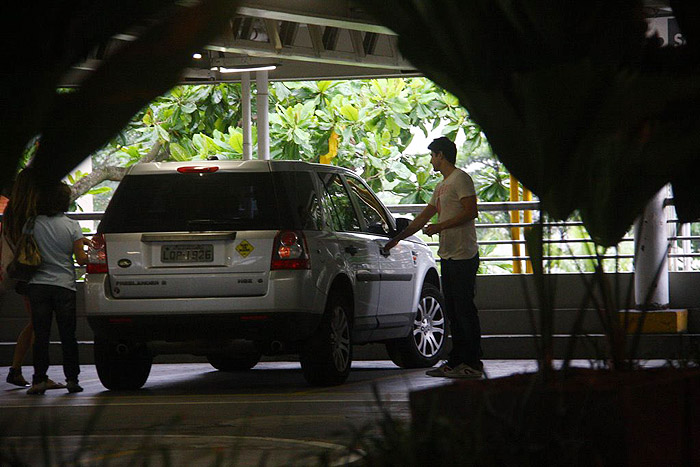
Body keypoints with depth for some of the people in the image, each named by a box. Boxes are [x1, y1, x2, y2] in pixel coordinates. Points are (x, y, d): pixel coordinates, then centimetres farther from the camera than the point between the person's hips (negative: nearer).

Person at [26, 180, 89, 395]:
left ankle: (39, 379, -4)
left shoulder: (32, 224, -2)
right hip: (65, 285, 0)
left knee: (40, 335, 1)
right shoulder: (72, 226, -3)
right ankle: (72, 379, 7)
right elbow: (81, 258, -3)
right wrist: (91, 254, 16)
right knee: (68, 335, 7)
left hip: (38, 285, 0)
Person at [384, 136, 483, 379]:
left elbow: (471, 212, -17)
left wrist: (440, 227, -16)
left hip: (463, 256, -10)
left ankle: (472, 364, -10)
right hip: (448, 256, 10)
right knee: (453, 312, 9)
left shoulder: (460, 179, -7)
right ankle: (456, 361, 13)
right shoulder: (441, 186, 22)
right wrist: (396, 239, 28)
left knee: (465, 310, -10)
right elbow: (423, 218, 28)